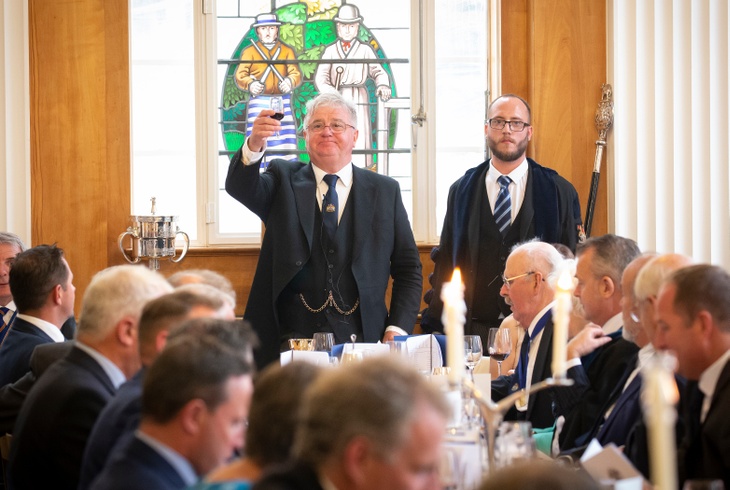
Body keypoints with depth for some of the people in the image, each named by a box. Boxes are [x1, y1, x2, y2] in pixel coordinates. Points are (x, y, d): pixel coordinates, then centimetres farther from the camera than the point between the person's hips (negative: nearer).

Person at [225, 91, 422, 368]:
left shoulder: (385, 191, 11)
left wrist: (397, 329, -2)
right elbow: (239, 187, -10)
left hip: (361, 343, 1)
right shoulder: (283, 181, 11)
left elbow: (408, 269, 12)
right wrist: (253, 147, -30)